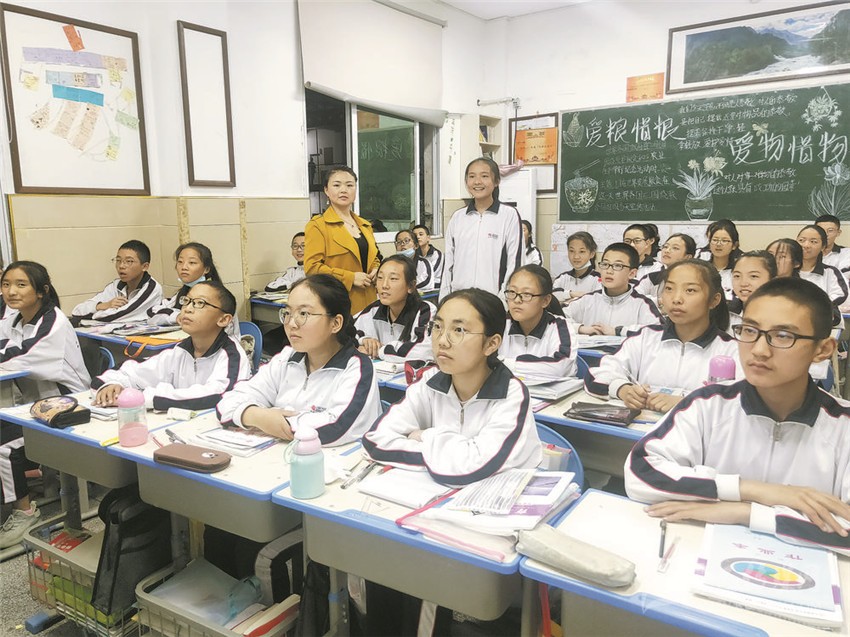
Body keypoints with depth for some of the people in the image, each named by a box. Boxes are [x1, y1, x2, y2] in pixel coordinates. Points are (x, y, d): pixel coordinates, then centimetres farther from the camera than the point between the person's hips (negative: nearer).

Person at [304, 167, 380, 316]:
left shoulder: (365, 225, 19)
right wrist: (351, 278, -15)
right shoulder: (317, 225, -2)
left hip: (367, 303, 6)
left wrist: (376, 271, 6)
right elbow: (311, 267, -11)